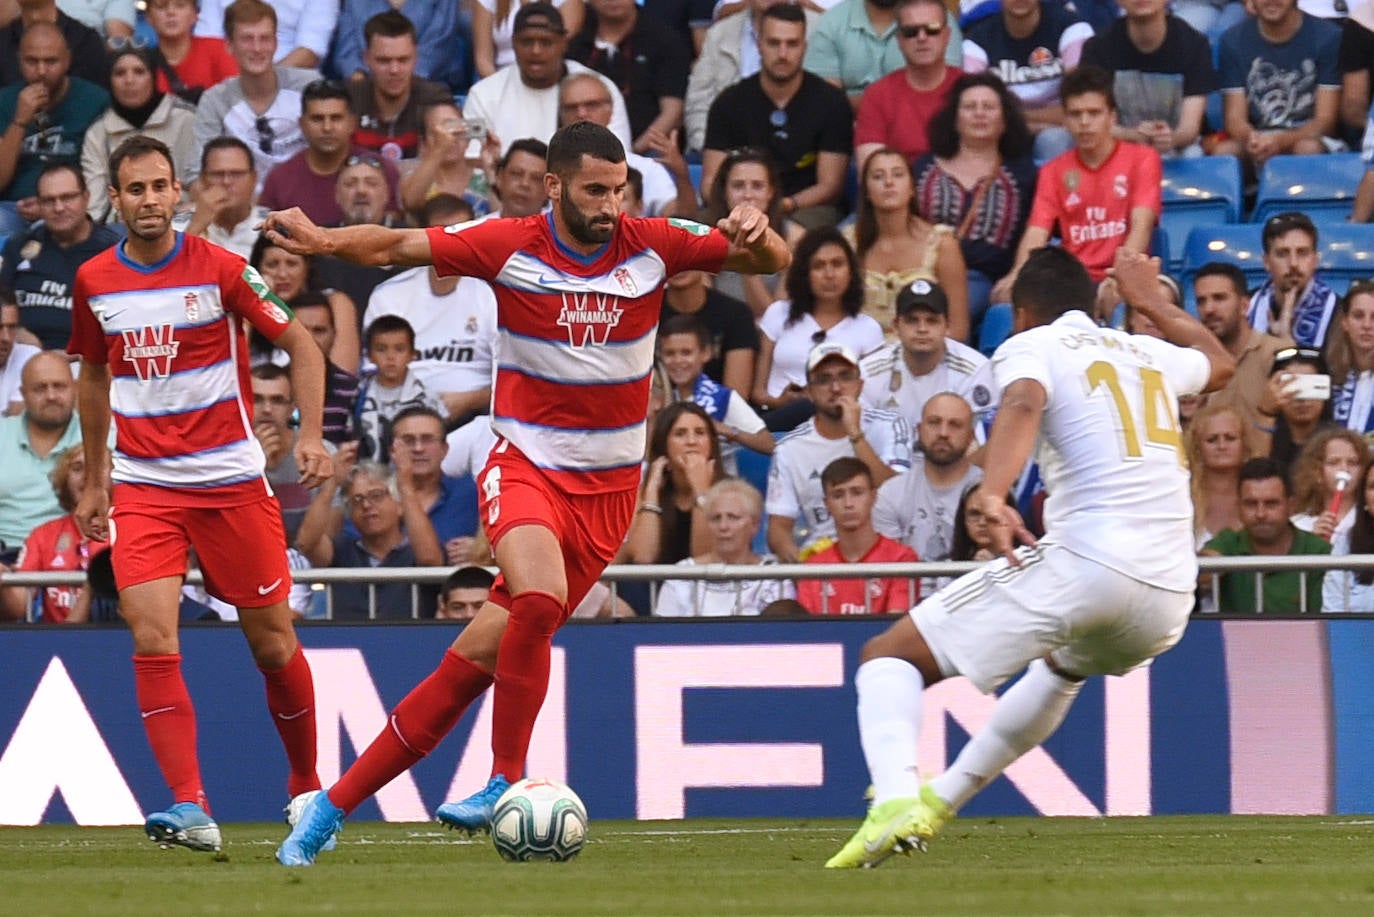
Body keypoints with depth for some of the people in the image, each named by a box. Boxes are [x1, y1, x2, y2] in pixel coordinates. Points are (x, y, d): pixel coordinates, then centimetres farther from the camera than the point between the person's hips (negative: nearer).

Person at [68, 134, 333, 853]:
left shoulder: (219, 269, -6)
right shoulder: (94, 282, 4)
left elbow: (301, 344, 0)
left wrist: (311, 434, -13)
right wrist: (93, 481, 22)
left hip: (230, 482, -2)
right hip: (143, 488, 2)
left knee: (273, 645, 5)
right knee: (152, 640, -16)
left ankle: (306, 783, 28)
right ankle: (191, 810, -20)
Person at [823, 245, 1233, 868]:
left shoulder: (1029, 346, 7)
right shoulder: (1150, 354, 25)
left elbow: (1024, 402, -18)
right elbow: (1219, 362, 49)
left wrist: (992, 493, -33)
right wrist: (1151, 303, 63)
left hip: (1085, 562, -6)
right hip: (1171, 597, 7)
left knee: (888, 658, -1)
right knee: (1063, 664, 41)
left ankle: (896, 799, -27)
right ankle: (941, 801, 42)